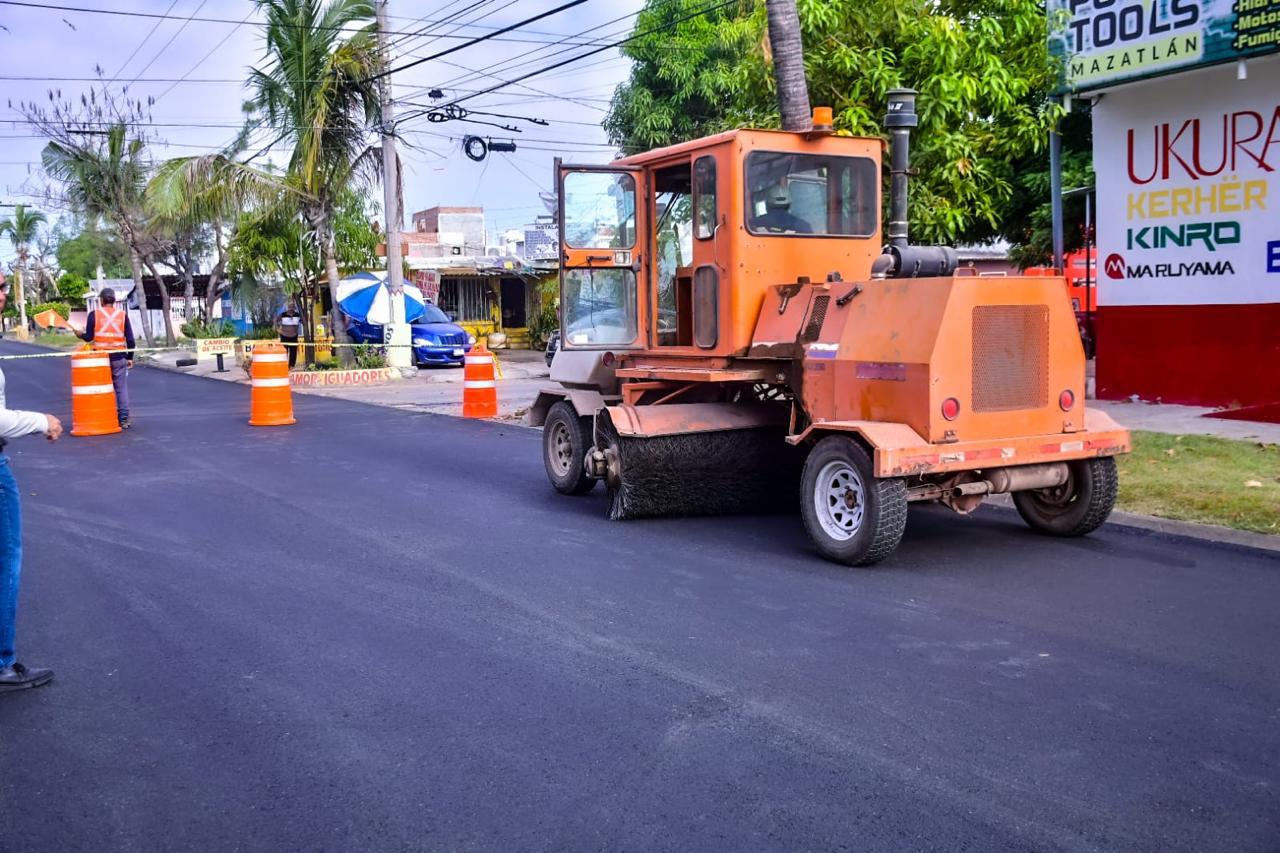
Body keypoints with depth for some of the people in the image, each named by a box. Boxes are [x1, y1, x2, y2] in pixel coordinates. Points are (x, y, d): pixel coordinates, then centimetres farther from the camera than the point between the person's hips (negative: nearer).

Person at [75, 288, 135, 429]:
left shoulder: (94, 314, -2)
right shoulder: (122, 314, 3)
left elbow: (88, 337, -4)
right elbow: (130, 339, 1)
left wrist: (80, 335, 17)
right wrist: (130, 357, 10)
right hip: (119, 357, 1)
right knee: (121, 389, 5)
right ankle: (124, 419, 3)